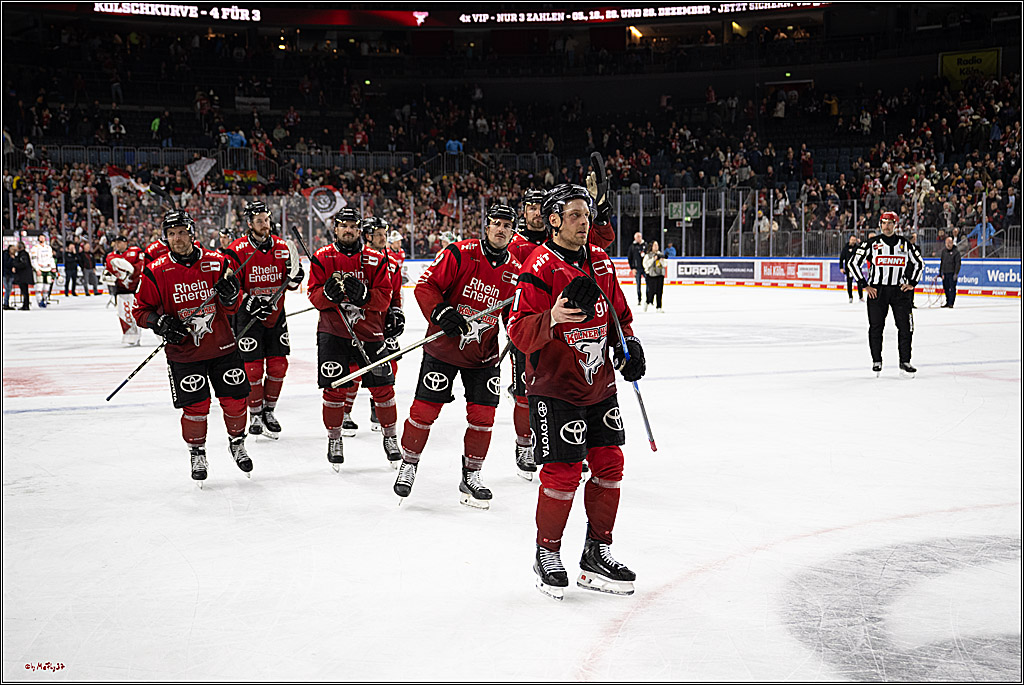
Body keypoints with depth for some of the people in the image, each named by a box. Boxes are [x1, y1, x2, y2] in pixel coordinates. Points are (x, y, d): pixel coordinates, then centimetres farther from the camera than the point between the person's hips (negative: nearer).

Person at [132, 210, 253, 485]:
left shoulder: (216, 263, -2)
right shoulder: (156, 271, -7)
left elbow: (231, 309, 5)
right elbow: (141, 310, 1)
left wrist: (231, 296, -17)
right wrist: (160, 322, -18)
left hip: (222, 346, 2)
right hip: (184, 352, -2)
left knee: (235, 399, 6)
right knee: (195, 406, -2)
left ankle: (237, 444, 32)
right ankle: (197, 454, 20)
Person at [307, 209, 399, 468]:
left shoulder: (375, 259, 2)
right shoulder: (322, 258, 2)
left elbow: (384, 297, -3)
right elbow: (315, 297, -3)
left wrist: (363, 294, -22)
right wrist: (328, 293, -24)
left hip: (369, 331, 1)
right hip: (333, 332, -1)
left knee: (382, 387, 2)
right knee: (334, 388, -3)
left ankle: (390, 437, 19)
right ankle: (334, 439, 15)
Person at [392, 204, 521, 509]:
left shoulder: (515, 272, 1)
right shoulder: (460, 254, -11)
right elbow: (425, 285, -12)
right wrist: (440, 313, -27)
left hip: (484, 355, 3)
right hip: (443, 347, -3)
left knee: (483, 415, 1)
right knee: (424, 410, 0)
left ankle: (471, 476, 17)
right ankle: (408, 464, 21)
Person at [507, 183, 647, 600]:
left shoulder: (600, 262, 7)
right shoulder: (540, 268, -15)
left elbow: (618, 312, 20)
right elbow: (520, 331, -22)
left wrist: (628, 344, 2)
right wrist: (551, 320, -40)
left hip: (599, 383, 7)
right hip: (554, 388, -7)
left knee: (609, 466, 7)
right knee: (562, 473, -8)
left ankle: (597, 554, 21)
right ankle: (547, 554, 13)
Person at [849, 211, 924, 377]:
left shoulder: (905, 244, 6)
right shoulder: (872, 243, -1)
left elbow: (919, 263, 18)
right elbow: (854, 263, 1)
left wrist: (912, 283, 8)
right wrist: (865, 285, -2)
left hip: (899, 290, 2)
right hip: (876, 290, -2)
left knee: (905, 326, -3)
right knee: (876, 327, 0)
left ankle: (904, 363, 4)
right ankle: (876, 362, 13)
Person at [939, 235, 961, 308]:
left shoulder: (956, 251, -6)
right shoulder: (943, 250, 12)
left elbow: (958, 263, -9)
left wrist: (956, 273, -16)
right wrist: (940, 272, 16)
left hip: (952, 273, -5)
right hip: (945, 273, 5)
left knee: (952, 288, -6)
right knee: (946, 288, 9)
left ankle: (951, 303, -3)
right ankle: (947, 302, 19)